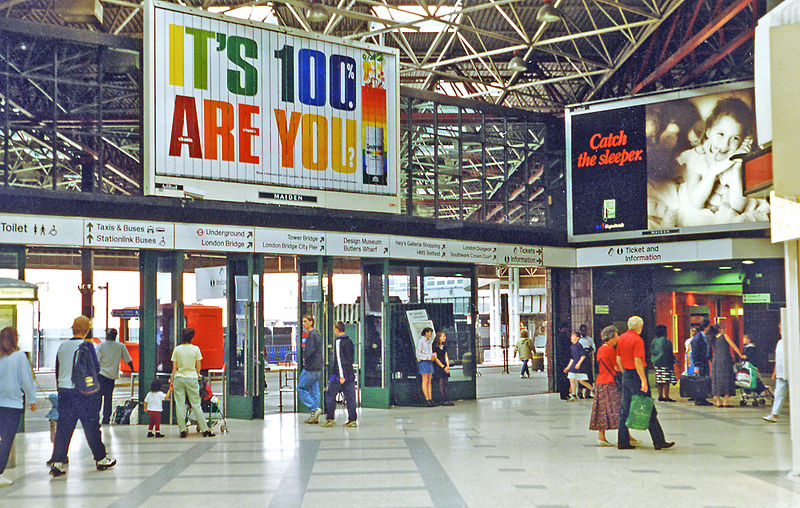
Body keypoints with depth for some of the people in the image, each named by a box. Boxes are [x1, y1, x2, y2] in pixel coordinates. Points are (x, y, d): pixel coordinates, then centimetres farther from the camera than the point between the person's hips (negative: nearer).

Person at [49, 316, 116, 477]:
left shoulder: (63, 346, 7)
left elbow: (57, 371, 14)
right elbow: (96, 368, -11)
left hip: (64, 391, 5)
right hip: (83, 391, -5)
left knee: (63, 428, 6)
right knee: (91, 426, 6)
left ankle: (57, 462, 1)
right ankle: (101, 459, 17)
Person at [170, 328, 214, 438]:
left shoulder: (177, 349, 2)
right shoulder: (195, 349, -2)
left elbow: (174, 367, 3)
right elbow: (198, 367, 3)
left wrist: (172, 381, 9)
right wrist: (197, 375, 20)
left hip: (179, 378, 1)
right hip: (192, 378, -1)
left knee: (180, 405, 5)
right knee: (196, 405, 4)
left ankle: (182, 430, 3)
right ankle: (205, 430, 6)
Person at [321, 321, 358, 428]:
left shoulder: (339, 342, -12)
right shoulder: (349, 341, 13)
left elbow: (339, 359, -17)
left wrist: (341, 375, -20)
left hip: (339, 375, -7)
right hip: (350, 374, 7)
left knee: (330, 396, 4)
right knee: (350, 397, 5)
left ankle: (330, 419, 5)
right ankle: (352, 420, 2)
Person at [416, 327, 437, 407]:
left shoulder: (429, 342, 17)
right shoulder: (420, 341, -6)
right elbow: (418, 353, -12)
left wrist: (433, 357, 1)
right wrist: (429, 357, -15)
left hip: (430, 362, 8)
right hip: (423, 361, -8)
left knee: (429, 381, 4)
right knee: (425, 381, -8)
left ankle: (430, 400, 1)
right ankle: (427, 400, -10)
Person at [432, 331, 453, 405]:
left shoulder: (444, 347, 15)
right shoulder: (435, 347, -5)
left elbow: (446, 357, 11)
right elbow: (435, 358, -8)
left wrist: (447, 366, -5)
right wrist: (443, 367, -10)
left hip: (445, 367, 7)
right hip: (438, 367, -7)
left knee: (446, 383, 1)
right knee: (441, 383, -9)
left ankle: (447, 400, -1)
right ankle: (444, 401, -11)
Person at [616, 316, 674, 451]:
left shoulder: (621, 338, 9)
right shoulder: (637, 340, -15)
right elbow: (637, 361, -21)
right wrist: (643, 381, -21)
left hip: (626, 375, 8)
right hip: (636, 375, -8)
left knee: (625, 409, 9)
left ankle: (623, 441, 10)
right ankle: (658, 441, 2)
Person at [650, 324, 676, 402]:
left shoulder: (654, 340, 9)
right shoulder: (665, 340, -12)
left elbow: (651, 351, 11)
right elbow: (668, 352, -12)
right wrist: (673, 359, 0)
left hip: (656, 362, 7)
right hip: (665, 362, -7)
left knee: (659, 380, 9)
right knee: (666, 379, -6)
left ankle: (660, 396, 12)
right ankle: (666, 396, -7)